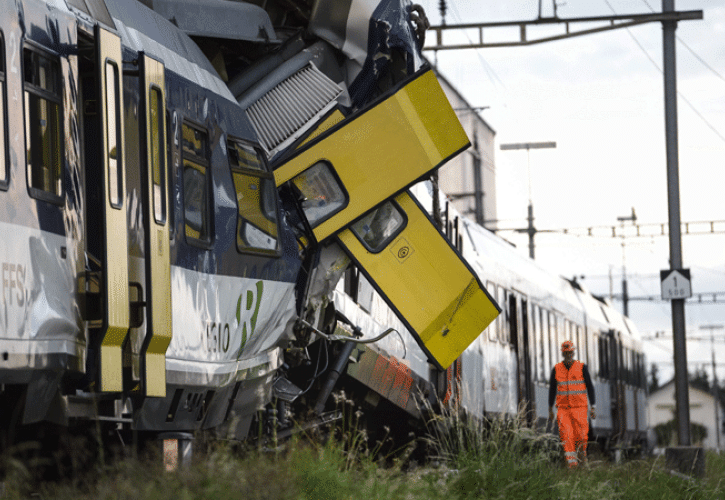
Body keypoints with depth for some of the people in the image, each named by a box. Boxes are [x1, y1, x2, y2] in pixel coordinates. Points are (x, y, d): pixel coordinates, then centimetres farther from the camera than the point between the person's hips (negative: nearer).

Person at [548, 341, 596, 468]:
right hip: (563, 408, 1)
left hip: (579, 408, -1)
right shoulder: (556, 369, 7)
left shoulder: (582, 367, 2)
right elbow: (552, 389, 14)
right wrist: (550, 409, 14)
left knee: (581, 436, -5)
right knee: (566, 434, -15)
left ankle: (581, 456, 20)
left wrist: (593, 407, -1)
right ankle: (571, 461, -17)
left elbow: (590, 387, 5)